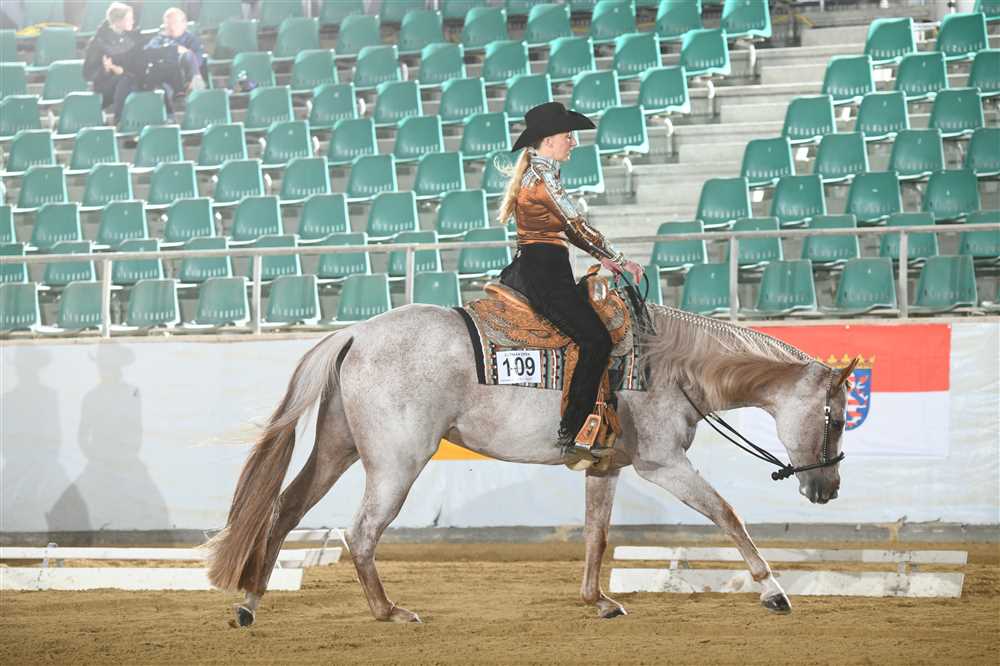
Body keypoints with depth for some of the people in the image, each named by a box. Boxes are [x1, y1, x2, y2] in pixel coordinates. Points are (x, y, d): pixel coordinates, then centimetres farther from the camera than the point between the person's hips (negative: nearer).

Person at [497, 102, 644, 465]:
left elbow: (565, 227, 23)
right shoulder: (544, 175, -13)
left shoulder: (536, 171, 18)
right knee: (596, 339, -16)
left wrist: (601, 256, 16)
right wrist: (619, 259, -5)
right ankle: (569, 434, -22)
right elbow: (578, 225, -13)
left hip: (526, 268, 11)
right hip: (545, 271, -11)